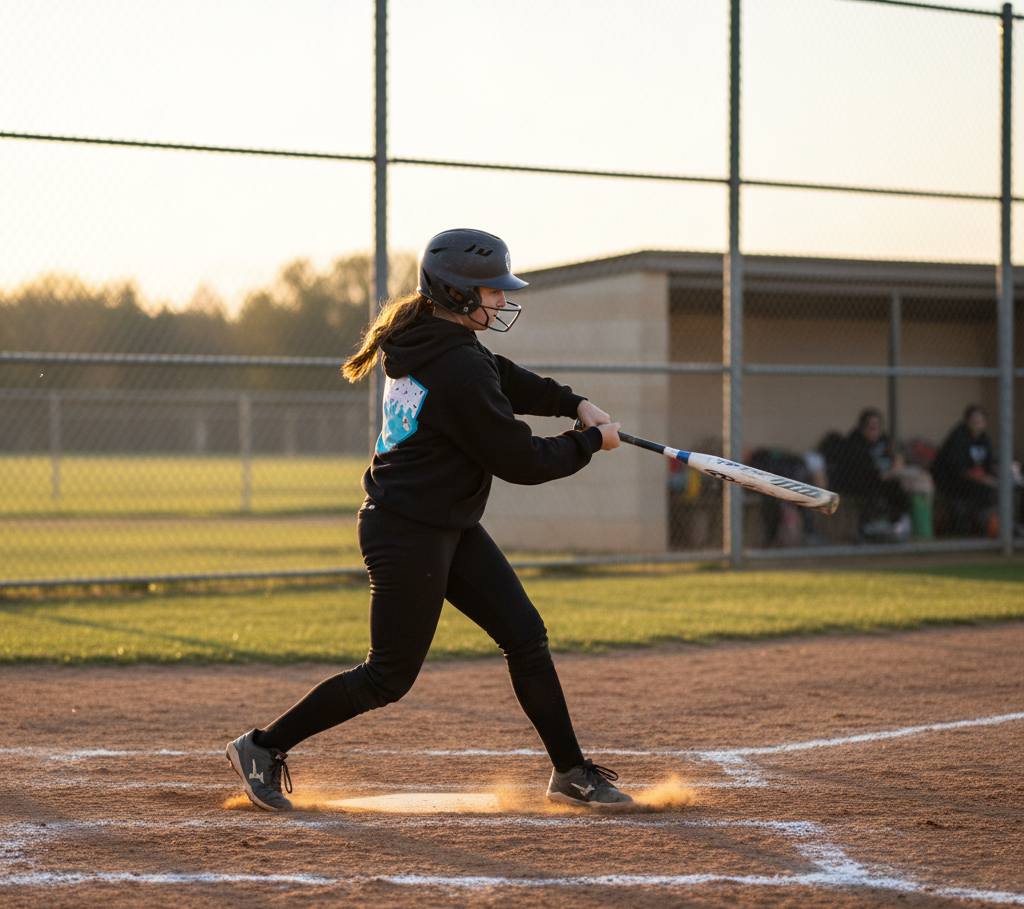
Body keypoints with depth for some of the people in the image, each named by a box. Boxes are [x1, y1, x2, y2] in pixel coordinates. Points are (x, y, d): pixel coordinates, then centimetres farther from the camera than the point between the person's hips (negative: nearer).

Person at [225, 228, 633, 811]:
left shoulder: (427, 338, 4)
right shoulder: (457, 371, -26)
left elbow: (504, 381, 21)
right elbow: (520, 461, -20)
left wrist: (575, 403, 8)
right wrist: (591, 442, -5)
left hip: (451, 527, 10)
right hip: (408, 537, -10)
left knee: (526, 635, 7)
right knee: (389, 677, 0)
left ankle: (571, 773, 14)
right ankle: (263, 748, 13)